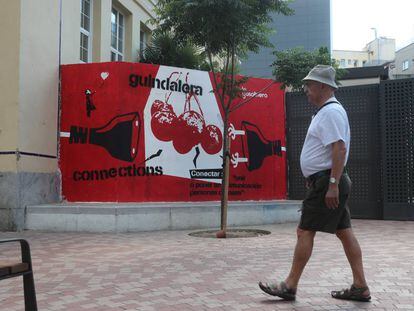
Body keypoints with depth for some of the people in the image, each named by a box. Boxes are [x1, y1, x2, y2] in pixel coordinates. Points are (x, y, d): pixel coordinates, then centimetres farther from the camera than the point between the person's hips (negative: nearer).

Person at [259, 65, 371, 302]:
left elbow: (340, 149, -23)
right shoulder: (326, 111, 19)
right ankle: (360, 287, 16)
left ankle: (290, 286, 3)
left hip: (327, 182, -10)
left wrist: (332, 184, -26)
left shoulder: (331, 112, -14)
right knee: (344, 232, 10)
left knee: (305, 231, -5)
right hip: (328, 182, 10)